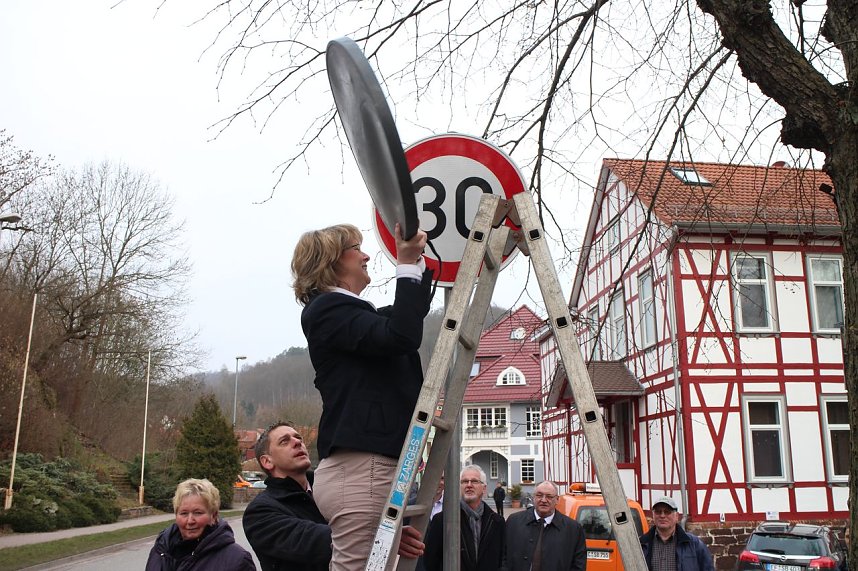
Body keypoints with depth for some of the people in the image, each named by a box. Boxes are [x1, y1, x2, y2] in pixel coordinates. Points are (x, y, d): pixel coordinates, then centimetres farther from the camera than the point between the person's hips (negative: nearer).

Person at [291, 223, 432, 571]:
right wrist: (407, 265, -13)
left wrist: (418, 259, 34)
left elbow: (409, 315, 40)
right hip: (360, 469, -10)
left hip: (375, 467, 10)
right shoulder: (328, 309, -6)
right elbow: (400, 336, -20)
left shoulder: (353, 311, 24)